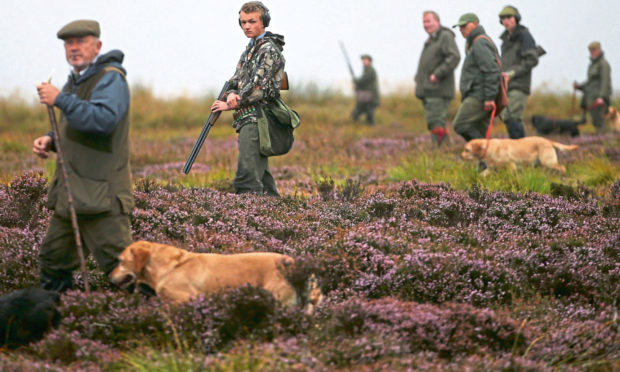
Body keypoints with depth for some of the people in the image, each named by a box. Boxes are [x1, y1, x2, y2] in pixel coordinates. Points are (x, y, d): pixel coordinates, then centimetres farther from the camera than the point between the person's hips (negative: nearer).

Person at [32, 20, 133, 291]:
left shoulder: (110, 78, -11)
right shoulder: (75, 81, 19)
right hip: (71, 192, 10)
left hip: (101, 193, -10)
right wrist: (50, 140, 10)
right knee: (52, 259, 16)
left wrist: (61, 99, -25)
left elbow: (104, 119, -29)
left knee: (120, 265, -13)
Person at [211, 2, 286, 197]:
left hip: (256, 118, -10)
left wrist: (230, 105, -8)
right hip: (248, 119, 10)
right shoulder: (249, 50, 20)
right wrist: (232, 94, -7)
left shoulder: (269, 50, -9)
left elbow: (258, 87, -15)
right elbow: (236, 80, 17)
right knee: (260, 176, 14)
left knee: (247, 180, -18)